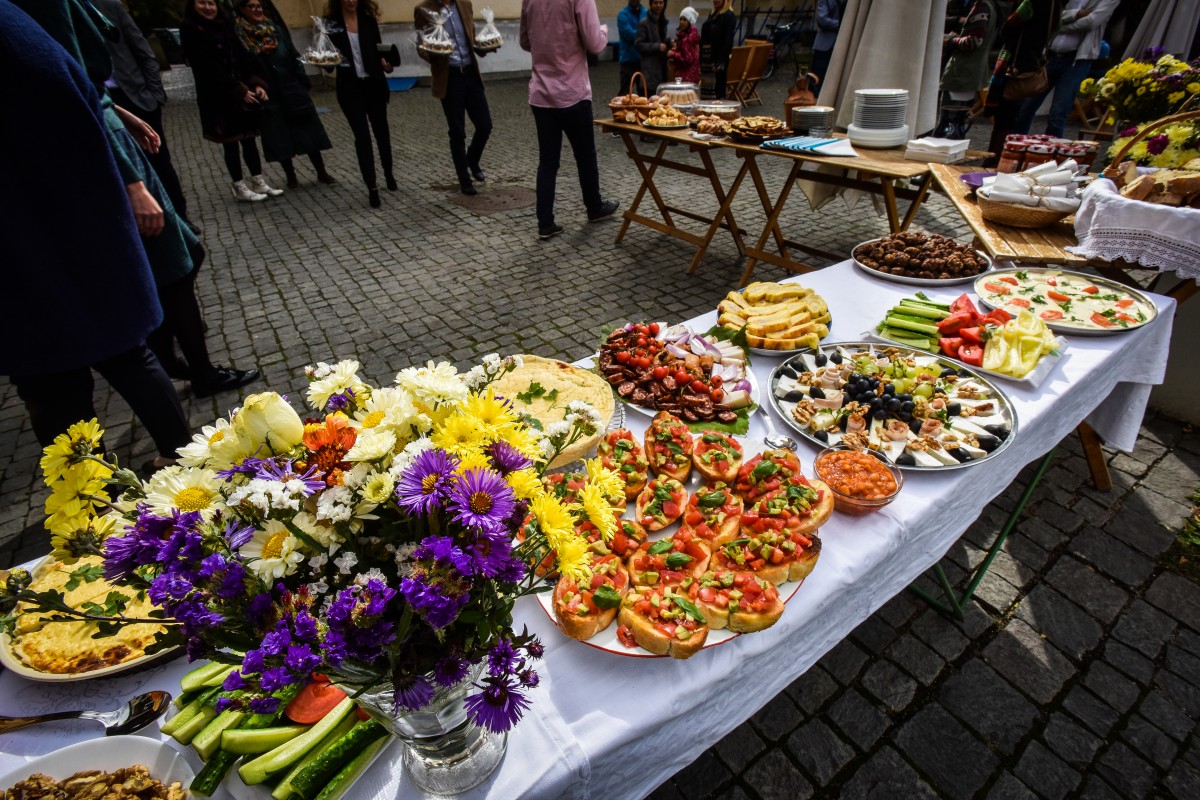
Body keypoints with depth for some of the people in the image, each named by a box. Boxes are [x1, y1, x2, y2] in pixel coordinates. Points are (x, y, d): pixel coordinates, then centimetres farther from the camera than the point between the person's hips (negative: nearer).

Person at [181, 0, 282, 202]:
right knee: (230, 142, 0)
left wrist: (256, 83, -5)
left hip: (243, 90, 5)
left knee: (248, 137, 7)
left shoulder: (224, 24, 13)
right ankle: (240, 188, 6)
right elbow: (207, 66, -13)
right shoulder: (189, 28, -5)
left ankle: (259, 182, 14)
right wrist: (239, 90, -18)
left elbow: (241, 58, 10)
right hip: (217, 96, -5)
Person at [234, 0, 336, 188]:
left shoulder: (276, 28, 6)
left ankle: (322, 172, 13)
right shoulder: (239, 35, -3)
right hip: (267, 96, -2)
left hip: (292, 90, 3)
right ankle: (291, 176, 14)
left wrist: (303, 84, -1)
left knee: (308, 132, 4)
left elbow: (294, 57, 6)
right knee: (280, 138, 3)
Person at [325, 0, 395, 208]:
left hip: (374, 83, 2)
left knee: (381, 130, 14)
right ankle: (372, 188, -2)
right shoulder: (330, 22, -2)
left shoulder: (368, 19, 4)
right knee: (362, 135, -5)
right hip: (349, 87, -2)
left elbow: (378, 48, 4)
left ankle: (389, 173, 35)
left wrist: (385, 63, -17)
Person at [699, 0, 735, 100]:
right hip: (707, 58, 8)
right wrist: (701, 60, 12)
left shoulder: (729, 16, -6)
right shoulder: (713, 14, 17)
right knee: (705, 88, 9)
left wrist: (720, 62, -21)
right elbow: (704, 38, 17)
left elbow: (728, 41, -13)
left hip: (718, 57, -8)